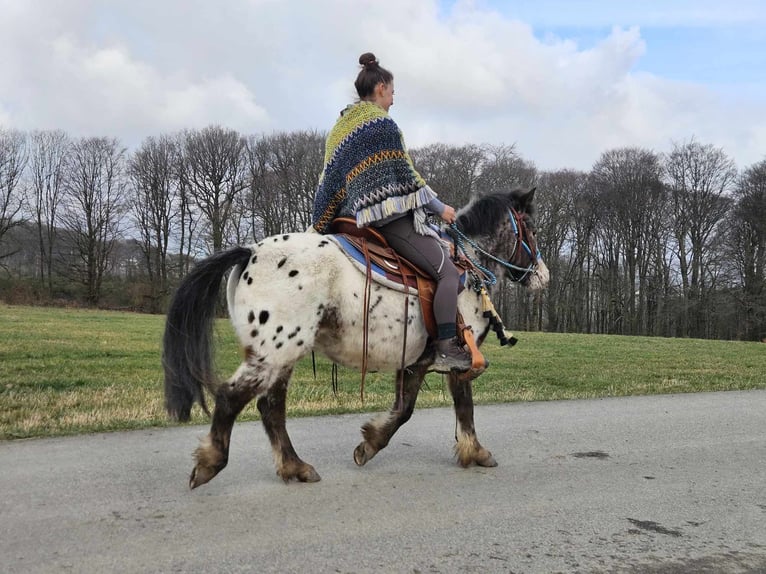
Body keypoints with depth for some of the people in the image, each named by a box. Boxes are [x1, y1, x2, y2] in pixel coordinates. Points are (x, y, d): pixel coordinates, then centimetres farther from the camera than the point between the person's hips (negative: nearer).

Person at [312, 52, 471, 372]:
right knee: (448, 272, -11)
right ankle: (447, 350, -20)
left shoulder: (341, 126, 18)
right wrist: (439, 208, -2)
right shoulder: (381, 123, -8)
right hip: (390, 216, -10)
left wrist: (324, 225, 22)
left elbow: (331, 182, 19)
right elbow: (405, 175, -11)